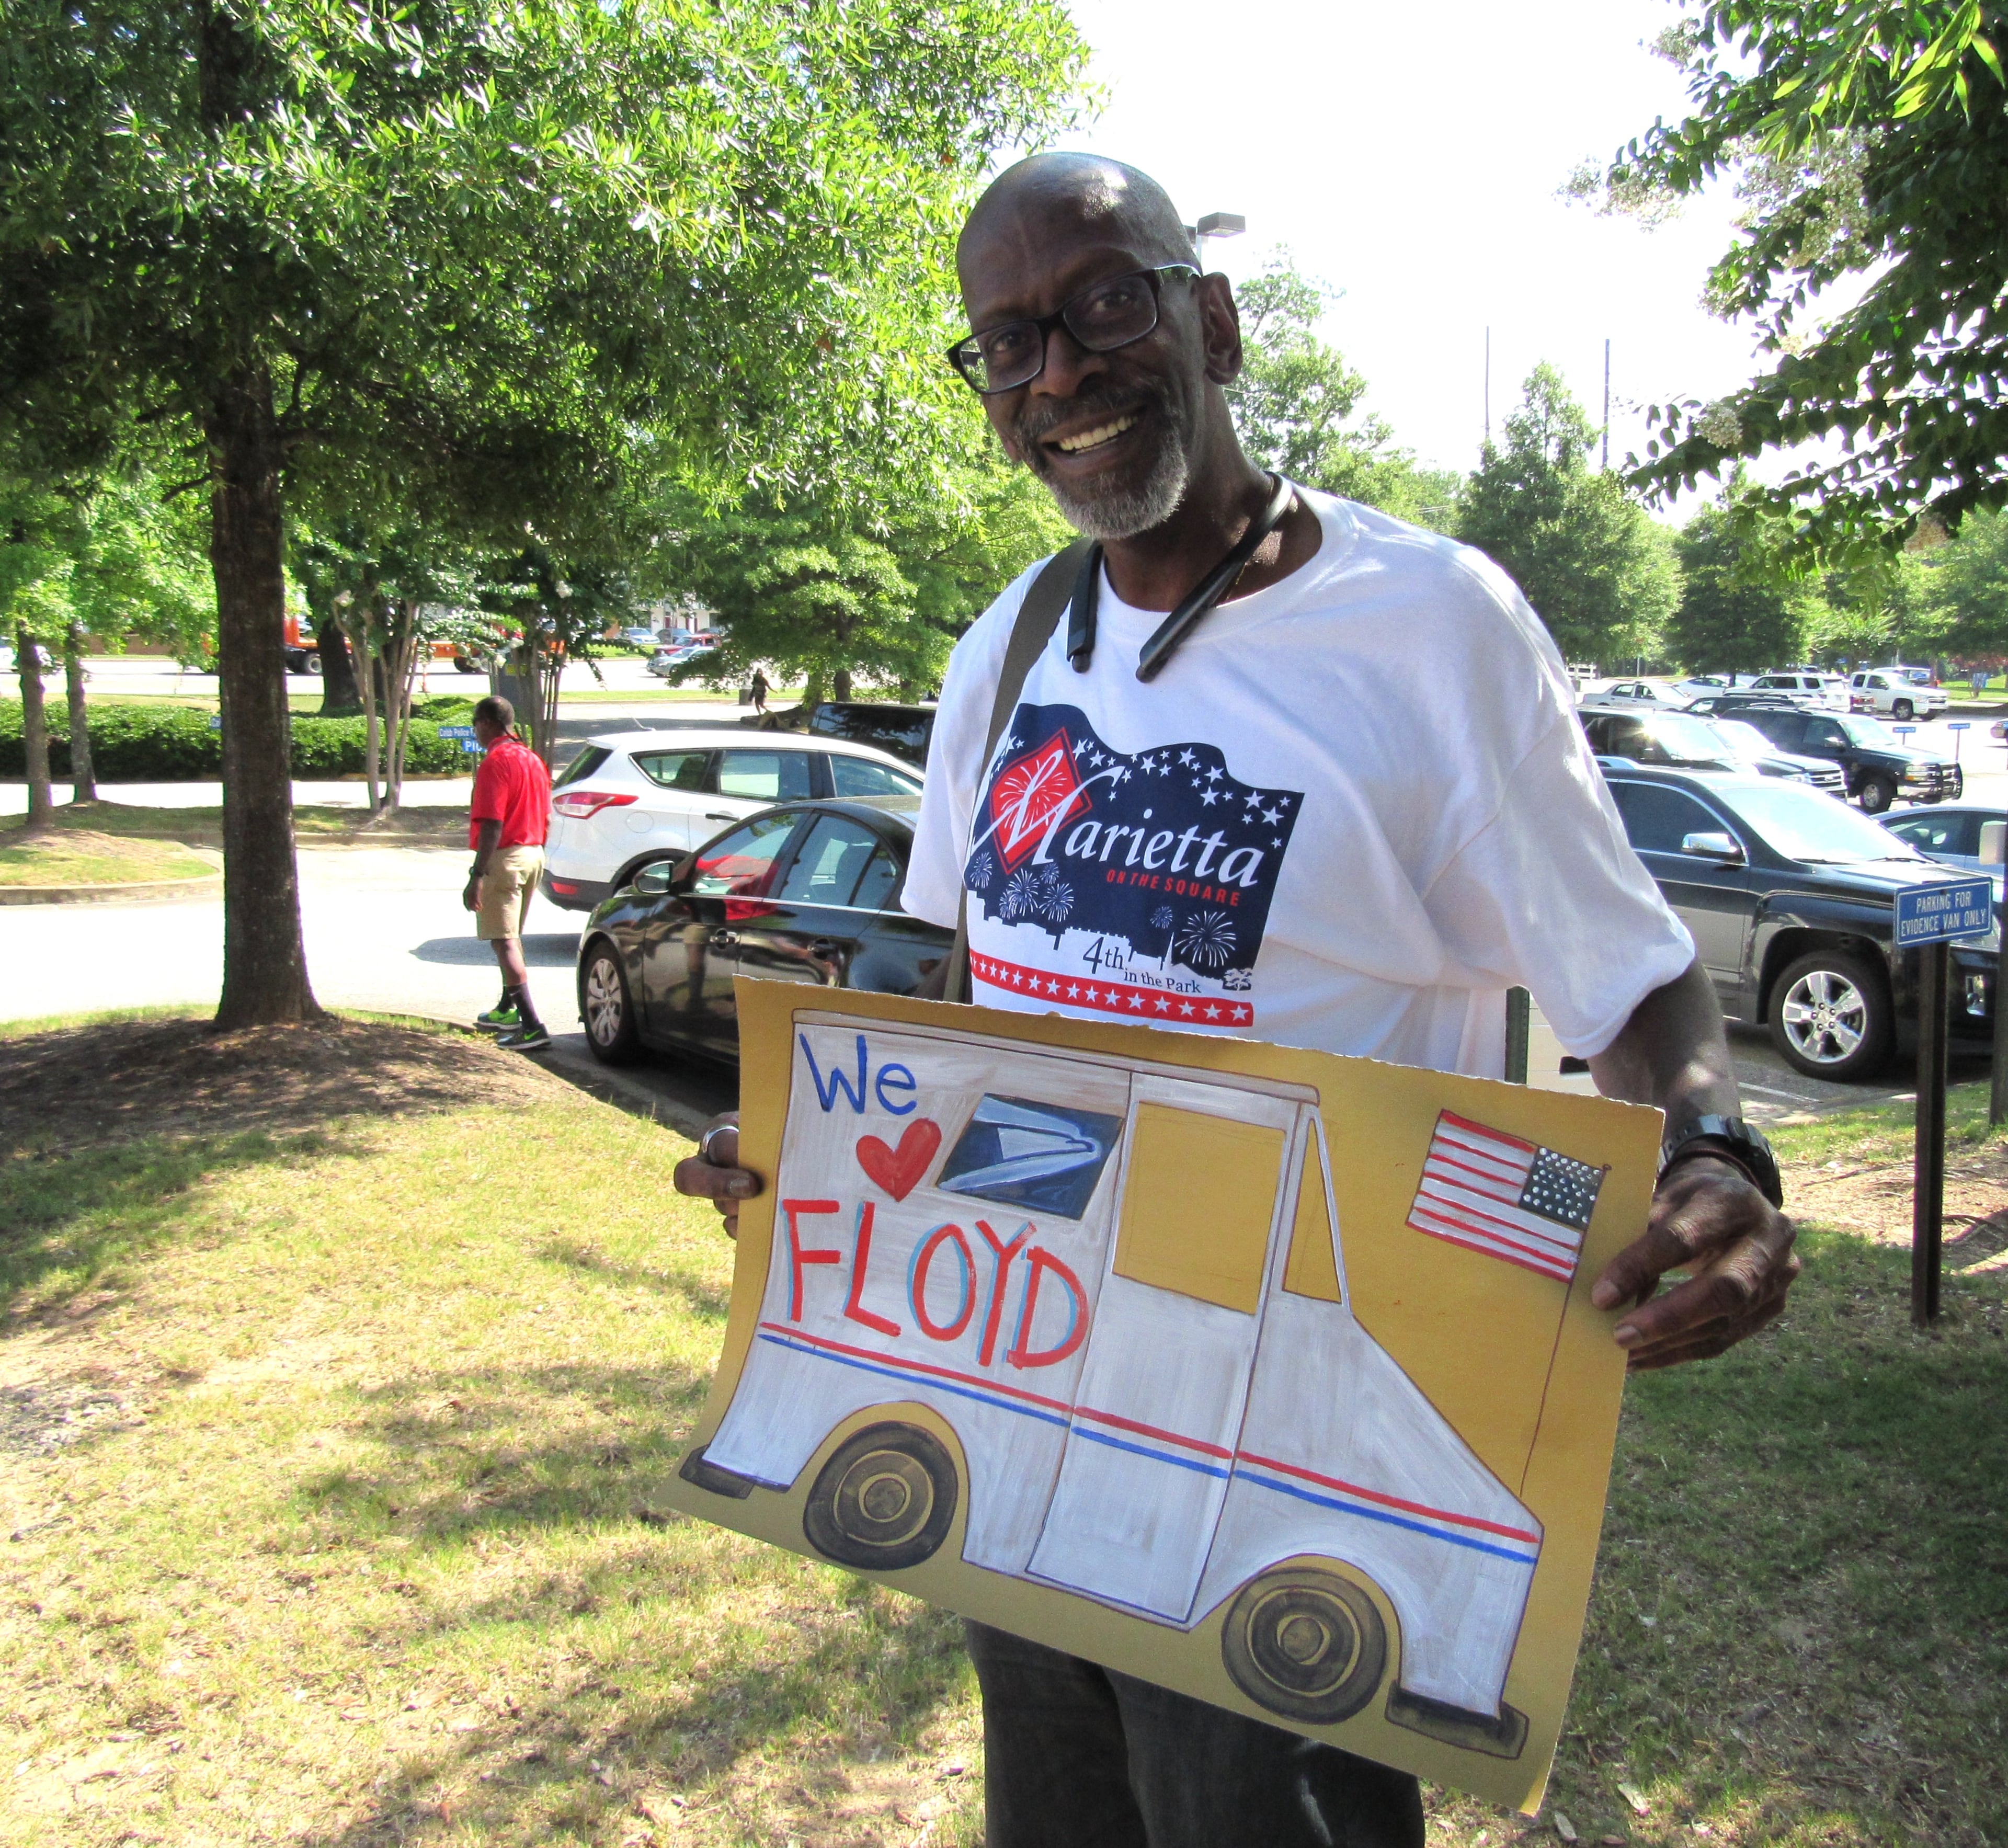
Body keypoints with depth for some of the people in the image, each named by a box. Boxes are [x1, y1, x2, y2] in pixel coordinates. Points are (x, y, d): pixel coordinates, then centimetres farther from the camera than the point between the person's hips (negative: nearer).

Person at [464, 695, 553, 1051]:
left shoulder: (495, 762, -14)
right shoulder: (532, 759, 13)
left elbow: (492, 825, -22)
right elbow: (546, 820, 17)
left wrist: (476, 877, -23)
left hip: (504, 857, -9)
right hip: (533, 854, 9)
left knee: (504, 942, -9)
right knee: (512, 937, 23)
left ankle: (532, 1027, -16)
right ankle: (508, 1011, 36)